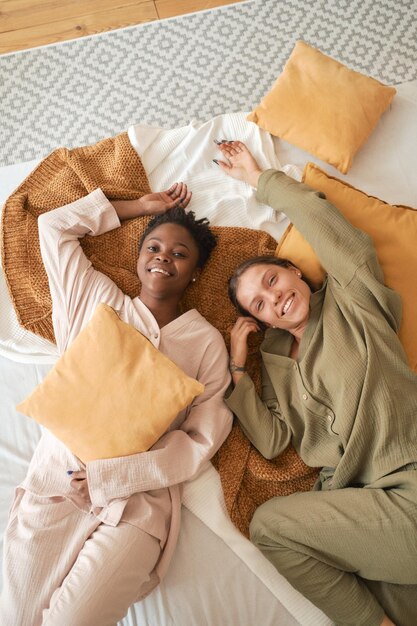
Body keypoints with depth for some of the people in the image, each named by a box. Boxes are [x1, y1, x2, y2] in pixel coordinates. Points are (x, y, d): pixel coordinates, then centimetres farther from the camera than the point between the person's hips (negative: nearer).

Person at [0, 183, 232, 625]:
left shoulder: (206, 342, 1)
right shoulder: (96, 300, 8)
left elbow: (202, 440, -3)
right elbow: (53, 226, 16)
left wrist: (108, 476, -10)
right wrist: (139, 207, 18)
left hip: (138, 500, -1)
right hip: (56, 482, 2)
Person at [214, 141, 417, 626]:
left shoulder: (351, 301, 2)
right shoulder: (273, 358, 13)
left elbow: (316, 215, -5)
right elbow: (272, 441, 1)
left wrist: (258, 177, 8)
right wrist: (236, 368, -4)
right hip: (352, 497, 5)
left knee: (269, 525, -11)